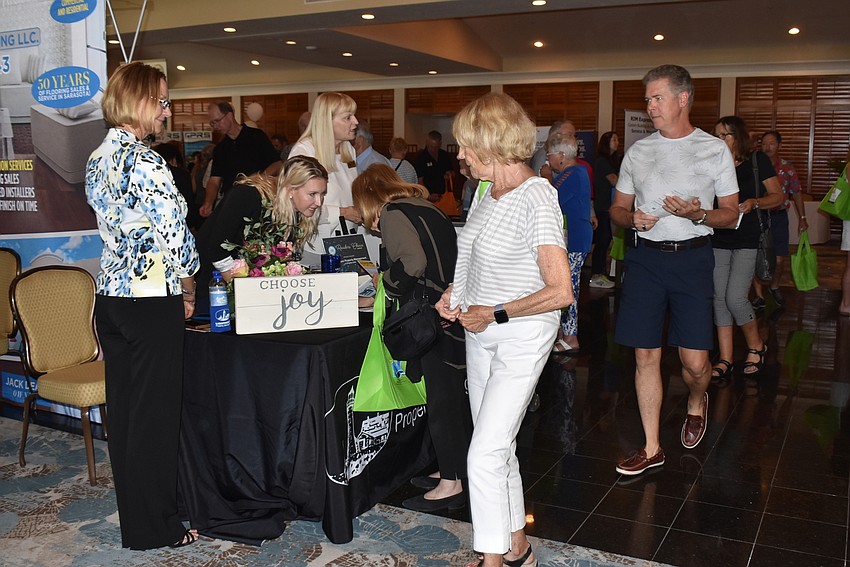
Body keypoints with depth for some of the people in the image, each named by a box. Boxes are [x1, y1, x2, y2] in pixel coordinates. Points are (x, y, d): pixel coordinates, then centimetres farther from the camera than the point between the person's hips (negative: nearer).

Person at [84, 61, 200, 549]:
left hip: (110, 297, 9)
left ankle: (133, 516, 30)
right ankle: (154, 528, 14)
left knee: (123, 408, 15)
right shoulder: (147, 163, -17)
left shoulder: (98, 159, 10)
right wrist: (188, 293, -1)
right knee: (156, 412, 2)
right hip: (152, 302, -9)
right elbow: (176, 238, -18)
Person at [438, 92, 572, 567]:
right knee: (497, 448, 15)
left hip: (522, 338, -8)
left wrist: (494, 314, -18)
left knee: (484, 455, -7)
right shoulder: (492, 191, 5)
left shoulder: (537, 199, -20)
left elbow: (560, 292, -24)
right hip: (482, 334, 9)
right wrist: (456, 292, 5)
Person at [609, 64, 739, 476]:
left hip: (692, 258, -2)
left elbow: (730, 213, 5)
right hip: (645, 257, 2)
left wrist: (698, 215, -15)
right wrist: (632, 219, -8)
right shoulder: (637, 151, 9)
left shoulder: (715, 150, 2)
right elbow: (617, 208, 15)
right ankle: (652, 448, 13)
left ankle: (696, 402, 33)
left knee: (695, 361, -4)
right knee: (646, 355, 2)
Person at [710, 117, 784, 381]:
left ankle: (756, 346, 15)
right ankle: (725, 360, 10)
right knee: (719, 298, 2)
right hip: (719, 239, 4)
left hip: (749, 239, -4)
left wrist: (753, 203, -16)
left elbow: (778, 196, 2)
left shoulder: (758, 160, 0)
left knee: (735, 298, -12)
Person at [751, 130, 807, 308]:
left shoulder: (787, 167, 2)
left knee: (779, 259, 3)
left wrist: (802, 218, 10)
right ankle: (759, 295, 11)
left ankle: (774, 286, 31)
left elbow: (796, 193, 9)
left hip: (778, 216, 1)